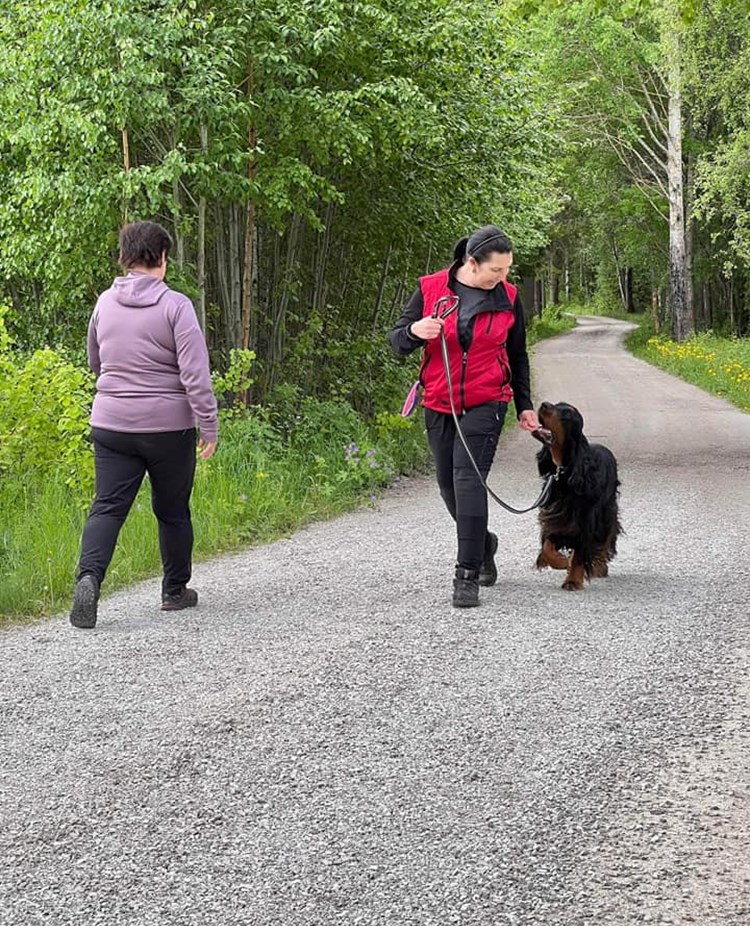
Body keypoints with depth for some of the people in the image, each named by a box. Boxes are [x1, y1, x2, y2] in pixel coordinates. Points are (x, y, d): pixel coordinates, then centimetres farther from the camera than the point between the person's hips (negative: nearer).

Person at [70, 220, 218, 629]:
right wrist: (208, 426, -10)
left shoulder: (105, 303, 4)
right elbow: (195, 373, -16)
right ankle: (175, 590, 25)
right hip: (168, 426, -3)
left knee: (107, 507, 0)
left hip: (111, 423, 3)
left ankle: (88, 577, -23)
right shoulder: (175, 305, -11)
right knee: (172, 510, 13)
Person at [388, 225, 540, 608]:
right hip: (439, 405, 2)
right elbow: (396, 339, 0)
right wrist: (415, 331, -22)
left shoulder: (508, 297, 0)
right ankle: (482, 543, 39)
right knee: (449, 485, 11)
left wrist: (524, 406, 13)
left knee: (468, 480, -15)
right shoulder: (431, 288, -4)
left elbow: (517, 356, 13)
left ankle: (467, 575, -14)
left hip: (486, 404, -2)